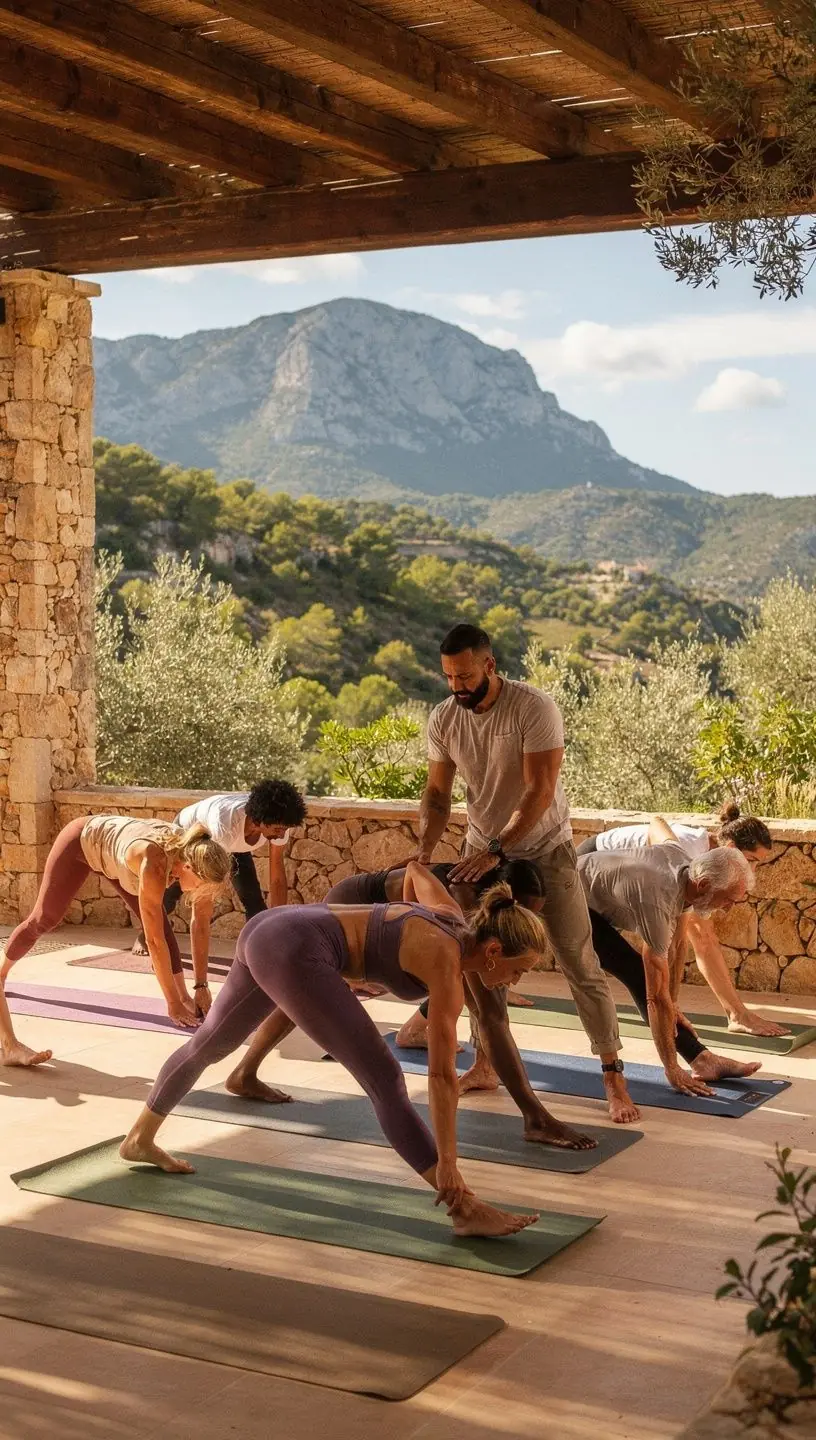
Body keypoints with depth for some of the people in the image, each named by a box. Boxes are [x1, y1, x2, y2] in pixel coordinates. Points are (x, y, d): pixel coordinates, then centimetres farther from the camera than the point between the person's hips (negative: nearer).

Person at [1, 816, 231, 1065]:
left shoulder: (196, 857, -27)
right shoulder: (154, 864, -45)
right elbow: (155, 940, -40)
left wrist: (201, 986, -15)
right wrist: (173, 1003, -35)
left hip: (111, 848, 5)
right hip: (80, 841, -5)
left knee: (160, 924, -8)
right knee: (42, 921, 9)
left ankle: (185, 996, -2)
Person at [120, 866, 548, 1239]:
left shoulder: (455, 919, 11)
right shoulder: (447, 966, -11)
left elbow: (416, 870, 32)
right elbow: (441, 1075, -14)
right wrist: (447, 1163, -13)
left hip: (267, 930, 10)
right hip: (294, 953, -10)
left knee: (209, 1043, 29)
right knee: (385, 1081, -12)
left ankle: (139, 1140, 50)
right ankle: (466, 1211, -13)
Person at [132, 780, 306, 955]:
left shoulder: (278, 823, -35)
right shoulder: (225, 824, -50)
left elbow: (277, 878, -23)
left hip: (234, 844, 3)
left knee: (252, 897, -14)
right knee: (170, 892, 11)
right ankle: (144, 936, 39)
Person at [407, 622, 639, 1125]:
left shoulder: (535, 708, -24)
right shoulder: (444, 719, -8)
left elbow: (540, 792, -28)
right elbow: (438, 793, -3)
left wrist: (495, 850, -34)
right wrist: (426, 848, -20)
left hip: (544, 850, -5)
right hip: (484, 852, 5)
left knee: (580, 964, -5)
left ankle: (614, 1075, 2)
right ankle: (485, 1065, 19)